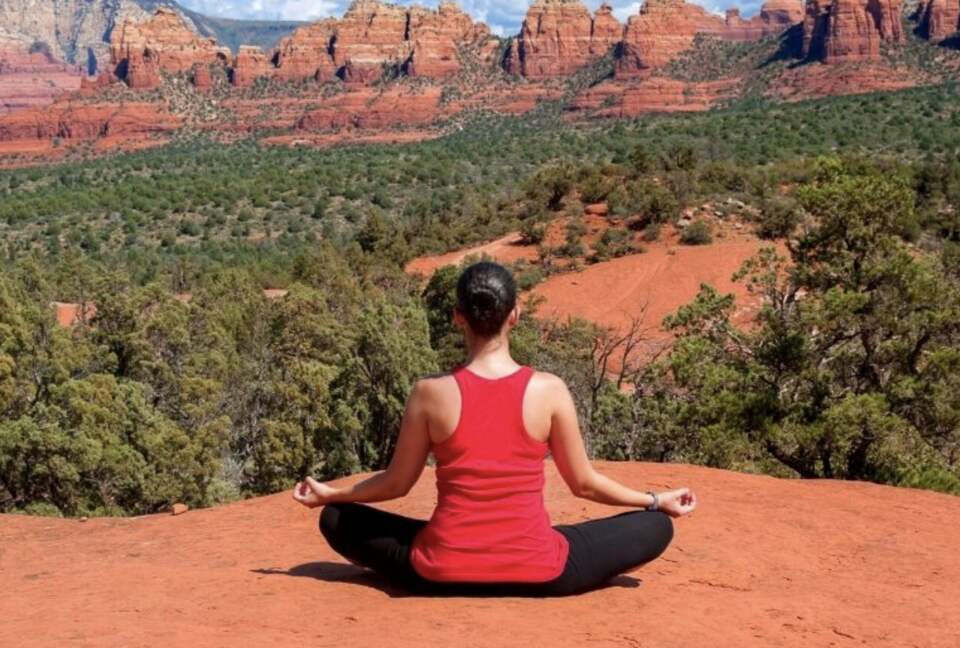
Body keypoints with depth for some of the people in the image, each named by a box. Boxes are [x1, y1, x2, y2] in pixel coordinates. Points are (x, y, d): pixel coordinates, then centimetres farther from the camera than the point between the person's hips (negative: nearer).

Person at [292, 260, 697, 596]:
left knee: (336, 520, 22)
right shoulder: (549, 390, -8)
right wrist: (658, 500, 19)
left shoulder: (431, 393, -8)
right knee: (656, 526, 17)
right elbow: (584, 484, 3)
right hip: (537, 572, -1)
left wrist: (329, 493, 24)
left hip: (444, 571, 1)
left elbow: (396, 483, 4)